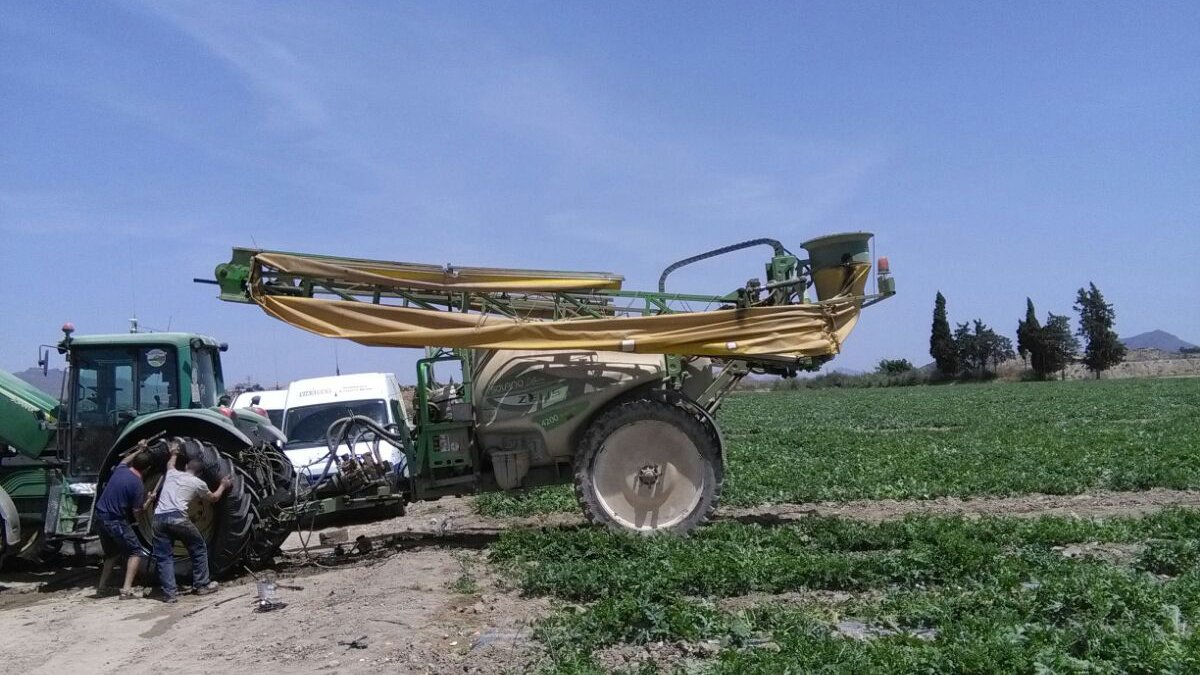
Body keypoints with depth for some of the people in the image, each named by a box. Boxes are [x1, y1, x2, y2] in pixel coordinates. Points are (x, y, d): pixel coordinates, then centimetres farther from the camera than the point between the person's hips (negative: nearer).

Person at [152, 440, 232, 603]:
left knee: (164, 556, 9)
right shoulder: (198, 483, 14)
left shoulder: (172, 474, 24)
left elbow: (170, 464, 51)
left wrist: (174, 453, 67)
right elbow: (214, 498, 32)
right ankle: (201, 585, 19)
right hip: (177, 518, -4)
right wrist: (223, 486, 46)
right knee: (198, 548, 15)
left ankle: (169, 593, 0)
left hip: (159, 518, 4)